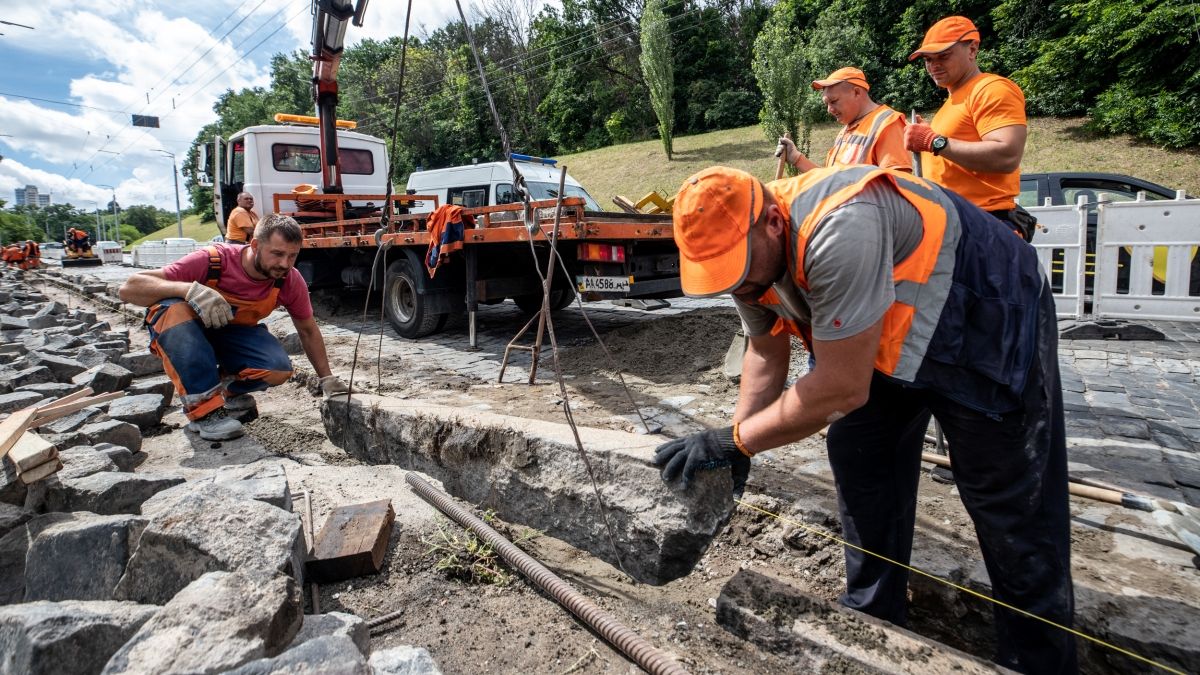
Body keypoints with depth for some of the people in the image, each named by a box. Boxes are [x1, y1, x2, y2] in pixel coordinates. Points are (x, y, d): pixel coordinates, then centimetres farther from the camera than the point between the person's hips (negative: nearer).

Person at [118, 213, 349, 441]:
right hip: (185, 330, -2)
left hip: (233, 334, 3)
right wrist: (190, 289, -51)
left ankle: (224, 389, 8)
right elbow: (129, 289, -34)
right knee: (176, 307, -38)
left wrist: (327, 379, -3)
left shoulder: (291, 281, -19)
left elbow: (308, 330, -2)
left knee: (279, 369, -26)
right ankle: (205, 410, -27)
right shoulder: (211, 261, -31)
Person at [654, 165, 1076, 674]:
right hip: (887, 336, 8)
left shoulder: (839, 229, -39)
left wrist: (735, 440, -27)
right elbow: (766, 354, 0)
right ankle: (872, 627, 23)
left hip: (990, 323, -7)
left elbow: (843, 387, -35)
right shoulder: (748, 247, -12)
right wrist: (735, 448, -11)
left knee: (1011, 506, -3)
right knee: (858, 461, 6)